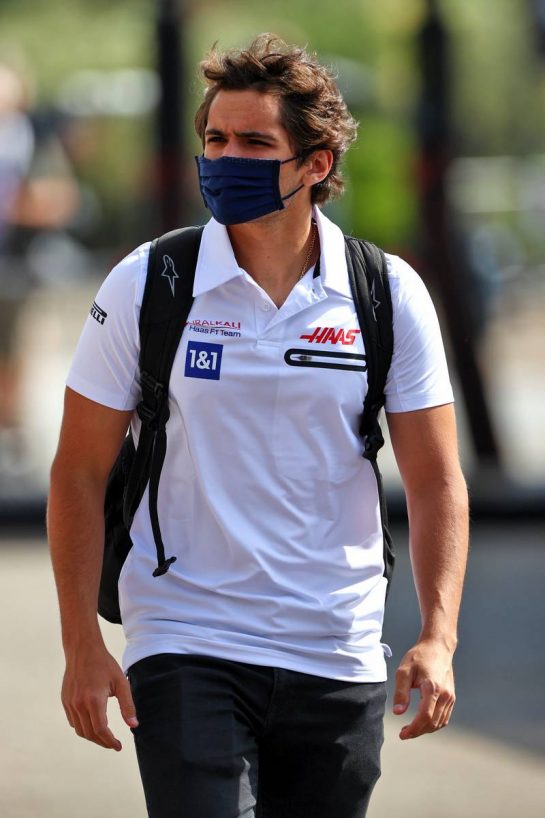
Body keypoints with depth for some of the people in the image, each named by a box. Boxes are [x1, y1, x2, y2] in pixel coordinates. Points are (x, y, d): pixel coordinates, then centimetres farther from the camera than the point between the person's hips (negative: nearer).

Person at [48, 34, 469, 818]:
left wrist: (438, 637, -9)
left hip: (339, 660, 2)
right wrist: (82, 644, -5)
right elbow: (80, 473, 2)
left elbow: (434, 481, 3)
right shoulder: (144, 286, -2)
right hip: (182, 649, -2)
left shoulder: (391, 295, 1)